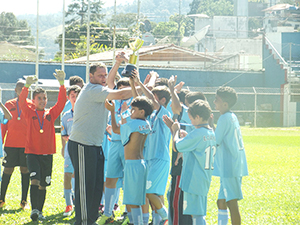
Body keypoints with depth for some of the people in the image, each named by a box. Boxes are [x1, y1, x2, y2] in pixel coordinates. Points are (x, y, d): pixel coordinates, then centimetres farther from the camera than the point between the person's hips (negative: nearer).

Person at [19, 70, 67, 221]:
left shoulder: (51, 113, 8)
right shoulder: (29, 113, 3)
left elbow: (61, 102, -4)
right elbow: (22, 102, -14)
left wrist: (61, 83, -17)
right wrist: (27, 86, -30)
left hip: (47, 153, 3)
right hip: (32, 152, -3)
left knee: (43, 185, 10)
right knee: (35, 180, -19)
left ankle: (39, 211, 22)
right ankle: (34, 210, -22)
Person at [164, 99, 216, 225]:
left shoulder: (197, 133, -19)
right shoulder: (211, 133, 10)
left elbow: (177, 146, -13)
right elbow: (188, 143, 19)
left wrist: (176, 131, 4)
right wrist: (174, 128, 20)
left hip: (194, 180, -9)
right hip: (204, 180, 9)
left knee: (196, 214, -7)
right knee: (199, 214, 15)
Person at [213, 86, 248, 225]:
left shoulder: (224, 119, -14)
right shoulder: (232, 117, 14)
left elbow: (215, 142, -13)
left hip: (229, 167, -10)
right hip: (236, 166, 10)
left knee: (232, 203, -10)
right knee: (221, 202, 17)